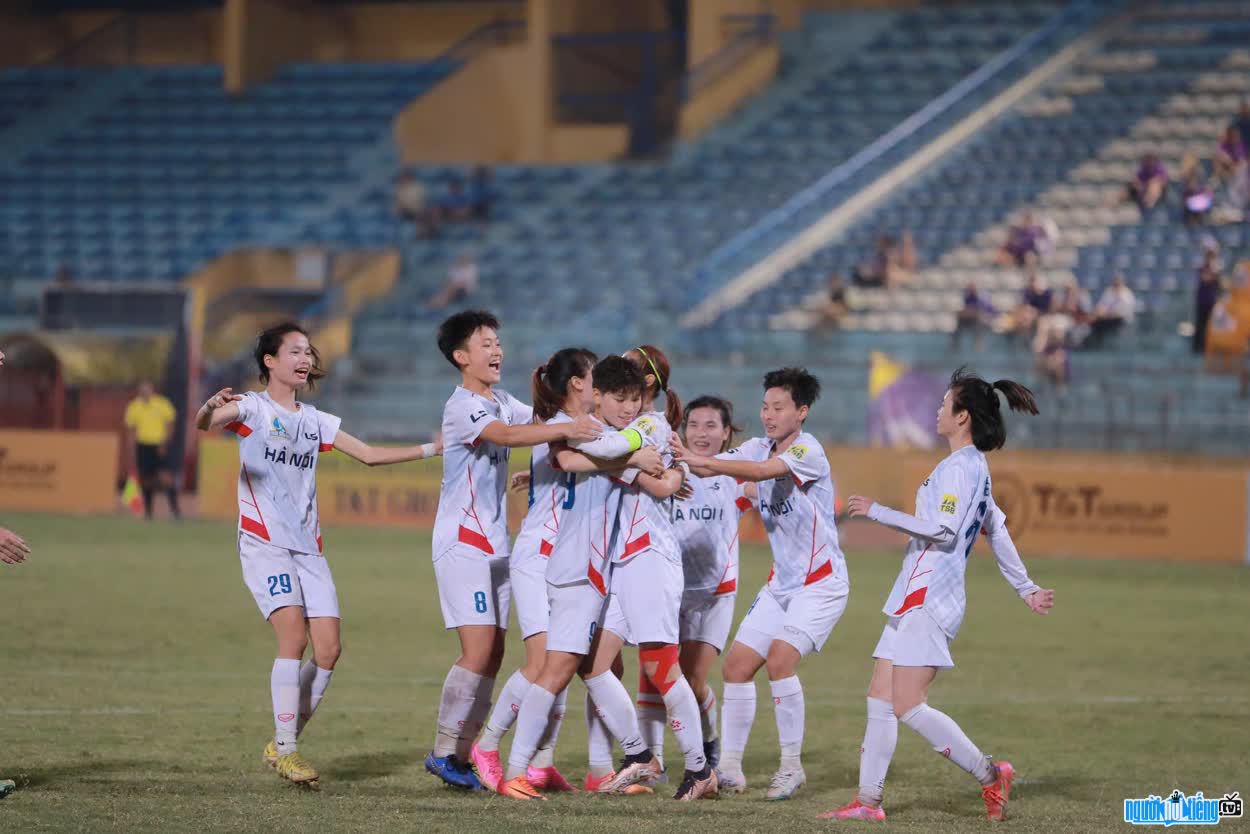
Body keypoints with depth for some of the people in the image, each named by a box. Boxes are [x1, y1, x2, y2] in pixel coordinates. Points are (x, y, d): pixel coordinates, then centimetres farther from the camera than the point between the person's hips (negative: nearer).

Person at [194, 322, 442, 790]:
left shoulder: (315, 421, 18)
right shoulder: (251, 408, -2)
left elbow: (369, 455, 23)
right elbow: (203, 425, -21)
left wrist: (432, 449, 16)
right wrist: (210, 409, -46)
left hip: (308, 546, 6)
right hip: (264, 541, -6)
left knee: (329, 649, -3)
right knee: (294, 636, -20)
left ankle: (283, 744, 11)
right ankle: (285, 750, -14)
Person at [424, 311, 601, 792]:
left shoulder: (502, 403, 14)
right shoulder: (463, 407, -15)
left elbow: (539, 424, 13)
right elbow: (505, 436, -32)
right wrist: (565, 430, -43)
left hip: (494, 544, 9)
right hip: (463, 543, -9)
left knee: (493, 654, 5)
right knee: (478, 650, -14)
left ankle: (462, 754, 8)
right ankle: (443, 753, -7)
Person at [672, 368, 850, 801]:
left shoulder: (808, 451, -17)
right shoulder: (760, 447, 5)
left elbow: (761, 471, -35)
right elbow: (713, 466, -7)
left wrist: (703, 461, -46)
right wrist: (681, 454, -28)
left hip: (821, 582, -8)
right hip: (782, 582, 8)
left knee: (779, 660, -22)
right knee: (736, 665, 0)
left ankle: (792, 767, -10)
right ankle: (730, 768, 6)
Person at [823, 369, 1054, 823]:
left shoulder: (959, 467, -12)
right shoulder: (976, 468, 18)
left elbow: (942, 529, -21)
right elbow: (996, 530, 25)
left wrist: (877, 512, -16)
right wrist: (1025, 588, 30)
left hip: (927, 597, -10)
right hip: (917, 595, 10)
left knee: (908, 706, -13)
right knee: (879, 698, 6)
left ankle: (989, 775, -6)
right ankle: (868, 800, 6)